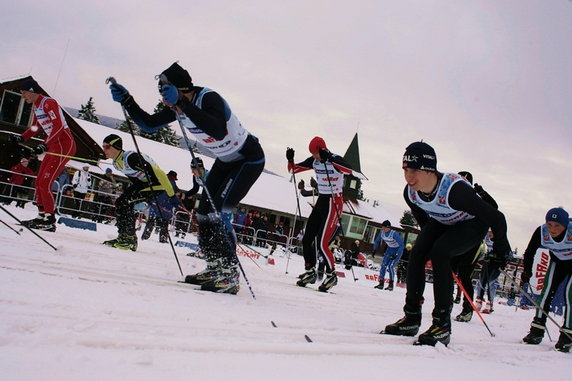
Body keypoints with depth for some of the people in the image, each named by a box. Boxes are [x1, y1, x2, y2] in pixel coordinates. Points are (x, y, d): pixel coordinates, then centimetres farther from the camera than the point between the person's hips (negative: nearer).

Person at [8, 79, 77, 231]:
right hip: (53, 146, 10)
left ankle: (50, 221, -5)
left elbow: (58, 125, -25)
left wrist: (44, 145, -31)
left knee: (45, 183, -11)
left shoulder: (48, 103, -15)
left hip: (65, 145, -10)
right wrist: (21, 138, 10)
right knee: (39, 181, 9)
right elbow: (35, 127, 26)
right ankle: (42, 216, 17)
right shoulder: (35, 107, 15)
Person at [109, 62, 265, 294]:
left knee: (217, 212, -18)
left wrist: (182, 103, -49)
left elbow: (218, 130, -48)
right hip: (225, 160, 9)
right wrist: (126, 101, -7)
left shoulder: (209, 98, -30)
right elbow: (149, 124, 4)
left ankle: (229, 275, -11)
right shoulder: (177, 108, -5)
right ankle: (215, 268, 17)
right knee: (203, 213, 5)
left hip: (249, 159, -9)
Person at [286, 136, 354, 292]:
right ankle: (310, 272, 22)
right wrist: (290, 159, -11)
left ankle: (331, 275, 6)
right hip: (321, 201, 7)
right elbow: (293, 169, 11)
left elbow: (349, 170, -37)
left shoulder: (335, 160, -15)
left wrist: (329, 158, -43)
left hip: (334, 203, -7)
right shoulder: (314, 161, 4)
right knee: (306, 240, 6)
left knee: (322, 244, -11)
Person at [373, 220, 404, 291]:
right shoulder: (382, 233, -13)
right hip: (389, 249, 6)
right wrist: (374, 250, -1)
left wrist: (396, 255, -34)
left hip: (398, 250, -6)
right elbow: (377, 241, 8)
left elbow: (402, 245, -30)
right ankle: (381, 283, 5)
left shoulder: (394, 234, -32)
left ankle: (391, 285, -8)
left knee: (391, 265, -18)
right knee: (383, 265, -4)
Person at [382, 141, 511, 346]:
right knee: (417, 253, -16)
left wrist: (501, 251, -15)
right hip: (442, 222, 6)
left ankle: (442, 325, -23)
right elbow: (422, 218, 5)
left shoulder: (454, 189, -40)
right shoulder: (410, 193, -20)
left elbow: (495, 217, -28)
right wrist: (429, 239, 15)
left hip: (474, 223, -6)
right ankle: (411, 317, -5)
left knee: (439, 252, -29)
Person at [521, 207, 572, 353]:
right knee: (547, 289, -10)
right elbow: (529, 252, -11)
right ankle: (537, 330, -5)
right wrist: (527, 271, -17)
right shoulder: (541, 232, -26)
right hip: (558, 261, 3)